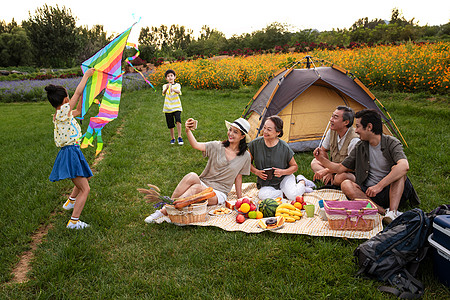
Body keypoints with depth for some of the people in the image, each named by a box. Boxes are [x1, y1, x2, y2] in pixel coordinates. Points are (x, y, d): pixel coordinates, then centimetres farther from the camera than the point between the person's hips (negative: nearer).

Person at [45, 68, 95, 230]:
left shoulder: (65, 114, 11)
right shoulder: (62, 112, -14)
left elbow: (79, 110, 29)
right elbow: (78, 92, -13)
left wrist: (84, 92, 23)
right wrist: (86, 75, -2)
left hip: (73, 152, 10)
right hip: (70, 153, -10)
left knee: (84, 179, 32)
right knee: (85, 189, -9)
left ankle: (70, 202, 48)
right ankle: (74, 221, -5)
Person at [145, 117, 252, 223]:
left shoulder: (245, 156, 2)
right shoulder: (217, 146, 0)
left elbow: (238, 177, 10)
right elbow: (196, 145, -15)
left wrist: (240, 199, 11)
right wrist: (188, 131, -33)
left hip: (218, 194, -1)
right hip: (203, 183, 1)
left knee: (196, 188, -34)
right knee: (192, 176, -34)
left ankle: (165, 211, -33)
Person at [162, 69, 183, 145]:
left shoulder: (177, 85, -2)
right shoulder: (165, 86, 0)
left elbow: (178, 91, -25)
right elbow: (163, 93, -22)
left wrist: (173, 90, -47)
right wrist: (167, 88, -44)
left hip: (176, 107, -2)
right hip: (168, 108, 2)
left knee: (178, 121, -23)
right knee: (170, 124, 8)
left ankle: (179, 137, -16)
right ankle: (172, 138, 26)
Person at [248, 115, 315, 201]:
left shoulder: (284, 147, -15)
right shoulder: (255, 144, -12)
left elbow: (294, 166, -2)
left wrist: (283, 172, -20)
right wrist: (256, 172, -18)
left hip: (284, 177, -1)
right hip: (266, 184, 1)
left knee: (293, 196, -27)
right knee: (263, 195, -31)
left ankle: (302, 181, 7)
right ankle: (284, 192, -6)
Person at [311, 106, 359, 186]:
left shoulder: (354, 140, -27)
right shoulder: (332, 132, -3)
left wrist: (327, 170, -26)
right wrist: (328, 171, -6)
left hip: (352, 174, -8)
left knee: (341, 177, -39)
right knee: (314, 161, -5)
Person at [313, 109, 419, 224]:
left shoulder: (391, 143, -10)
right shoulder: (360, 147, 7)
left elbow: (404, 166, -31)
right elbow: (341, 168, 15)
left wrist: (379, 186, -37)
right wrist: (322, 159, 5)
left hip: (391, 191, -3)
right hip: (368, 193, 4)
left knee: (397, 169, -29)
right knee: (346, 185, -24)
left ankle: (392, 212, -37)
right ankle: (384, 212, -31)